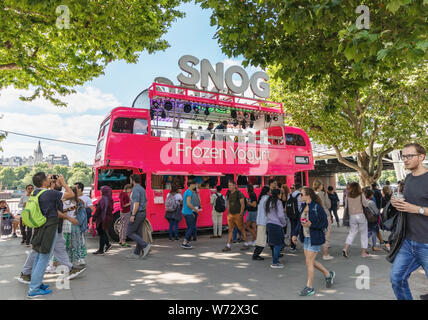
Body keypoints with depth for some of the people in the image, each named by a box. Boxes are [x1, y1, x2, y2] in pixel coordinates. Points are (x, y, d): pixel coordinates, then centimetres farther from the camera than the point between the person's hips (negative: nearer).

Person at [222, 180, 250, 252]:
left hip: (238, 214, -6)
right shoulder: (229, 194, 11)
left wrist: (241, 214, -15)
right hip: (231, 214, 6)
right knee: (230, 229, 4)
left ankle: (246, 244, 14)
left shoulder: (239, 193, -8)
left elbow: (243, 205, -10)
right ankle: (228, 246, 6)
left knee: (241, 229, 2)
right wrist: (228, 213, 12)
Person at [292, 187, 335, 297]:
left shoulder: (317, 207, -17)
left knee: (309, 262, -2)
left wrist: (311, 224, -25)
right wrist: (295, 234, 10)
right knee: (311, 261, 15)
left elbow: (325, 223, -14)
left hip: (315, 238, -8)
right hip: (306, 238, 8)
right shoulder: (304, 206, 6)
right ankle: (328, 274, 37)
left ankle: (309, 287, 13)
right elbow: (300, 221, 14)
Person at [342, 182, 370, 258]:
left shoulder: (348, 196, 0)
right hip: (361, 215, -2)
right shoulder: (360, 196, -8)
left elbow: (346, 207, 5)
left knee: (352, 233, 10)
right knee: (364, 234, 10)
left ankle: (346, 248, -6)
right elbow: (366, 205, -2)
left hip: (351, 217, 3)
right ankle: (364, 252, 14)